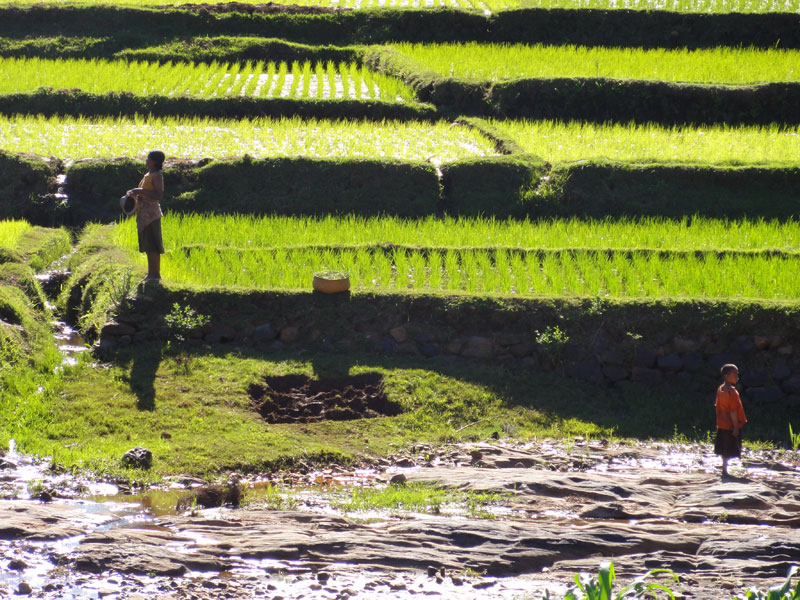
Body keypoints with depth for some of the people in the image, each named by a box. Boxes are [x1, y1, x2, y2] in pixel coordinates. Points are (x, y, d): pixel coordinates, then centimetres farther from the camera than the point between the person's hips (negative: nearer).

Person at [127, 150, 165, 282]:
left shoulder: (157, 176, -12)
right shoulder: (148, 175, 16)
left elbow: (159, 195, -22)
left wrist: (141, 191, -21)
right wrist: (135, 193, 10)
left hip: (151, 214, -10)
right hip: (144, 214, 10)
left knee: (153, 245, -8)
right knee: (147, 246, 13)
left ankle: (156, 274, -6)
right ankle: (151, 273, 18)